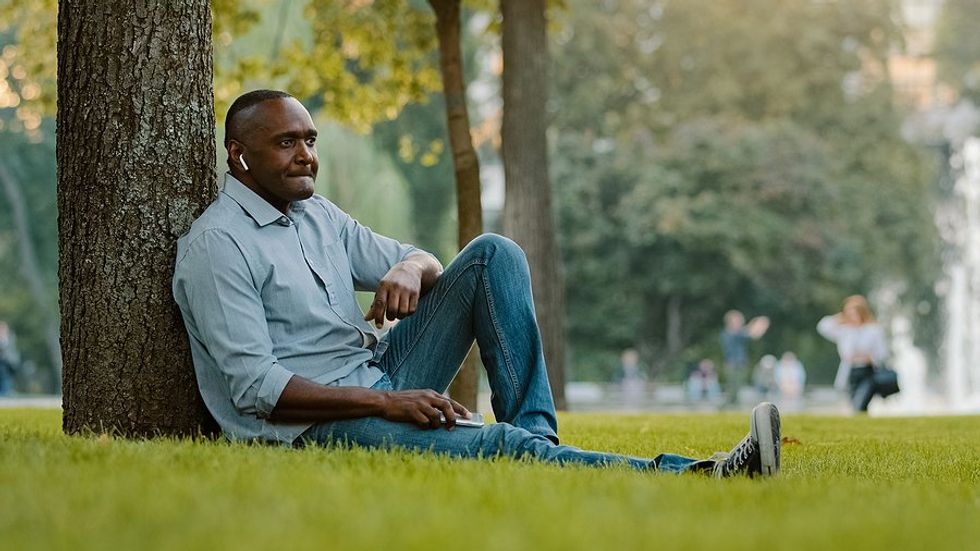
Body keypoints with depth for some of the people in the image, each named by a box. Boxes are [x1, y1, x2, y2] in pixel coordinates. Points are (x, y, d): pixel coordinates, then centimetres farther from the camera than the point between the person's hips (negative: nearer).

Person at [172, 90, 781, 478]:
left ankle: (535, 435, -14)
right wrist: (383, 403, -25)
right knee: (498, 447, -31)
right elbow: (257, 388, -20)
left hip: (383, 381, 9)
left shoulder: (316, 214, 13)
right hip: (311, 424, -9)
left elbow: (422, 259, 16)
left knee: (492, 255, -2)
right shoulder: (217, 244, -13)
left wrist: (408, 269, -11)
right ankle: (696, 478, -33)